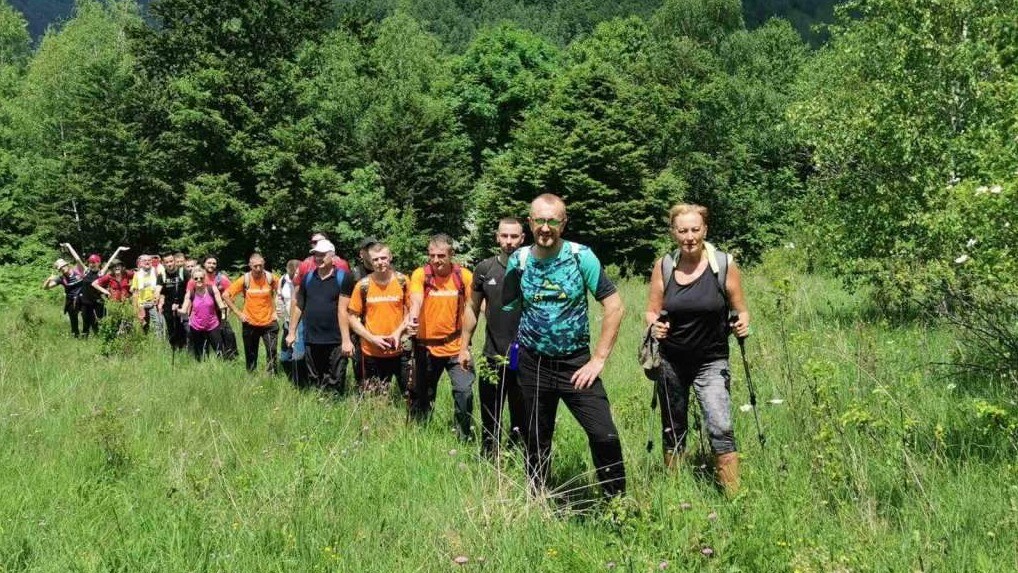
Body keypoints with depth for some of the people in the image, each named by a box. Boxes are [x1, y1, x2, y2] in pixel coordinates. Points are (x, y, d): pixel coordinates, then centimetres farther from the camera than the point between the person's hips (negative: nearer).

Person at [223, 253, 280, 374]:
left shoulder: (271, 278, -8)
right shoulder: (245, 279, -8)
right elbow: (226, 295, -2)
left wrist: (275, 310, 0)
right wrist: (238, 313, -5)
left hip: (269, 323, -1)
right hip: (250, 324, 1)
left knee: (272, 353, -8)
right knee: (250, 356, 11)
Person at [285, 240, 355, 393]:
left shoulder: (343, 277, -6)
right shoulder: (307, 278, 8)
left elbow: (342, 310, -11)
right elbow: (299, 306, 16)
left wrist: (346, 339, -15)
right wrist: (292, 332, 14)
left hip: (335, 342, -5)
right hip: (311, 340, 5)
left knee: (335, 386, -2)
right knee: (313, 384, 14)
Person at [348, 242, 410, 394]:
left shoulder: (402, 281, -2)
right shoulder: (363, 285, -3)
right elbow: (353, 318, 1)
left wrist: (398, 332, -11)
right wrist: (372, 338, -10)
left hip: (400, 350, 0)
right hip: (373, 353, 0)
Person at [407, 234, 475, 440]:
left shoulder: (464, 276, -4)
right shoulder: (420, 275, -7)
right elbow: (416, 301, -22)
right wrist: (412, 319, -43)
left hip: (455, 346, 0)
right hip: (426, 346, 1)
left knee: (464, 390, -11)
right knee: (422, 394, 12)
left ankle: (466, 437, 5)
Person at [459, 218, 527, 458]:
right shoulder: (485, 269, 1)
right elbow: (472, 308, 10)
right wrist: (465, 346, 8)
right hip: (493, 357, 2)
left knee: (521, 420, 9)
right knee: (489, 421, 10)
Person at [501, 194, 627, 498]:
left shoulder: (581, 256, -9)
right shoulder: (518, 261, -2)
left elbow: (614, 306, -9)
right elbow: (507, 308, 11)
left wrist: (599, 359, -11)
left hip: (576, 363, -2)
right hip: (533, 365, 2)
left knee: (604, 435, -12)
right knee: (537, 440, 13)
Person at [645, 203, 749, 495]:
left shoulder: (724, 264, -6)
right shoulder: (663, 266, -2)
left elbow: (740, 311, 2)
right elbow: (652, 311, 6)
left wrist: (742, 323, -20)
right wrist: (654, 325, -16)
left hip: (711, 362, -2)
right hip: (671, 361, 2)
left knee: (721, 429, -17)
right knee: (673, 433, 12)